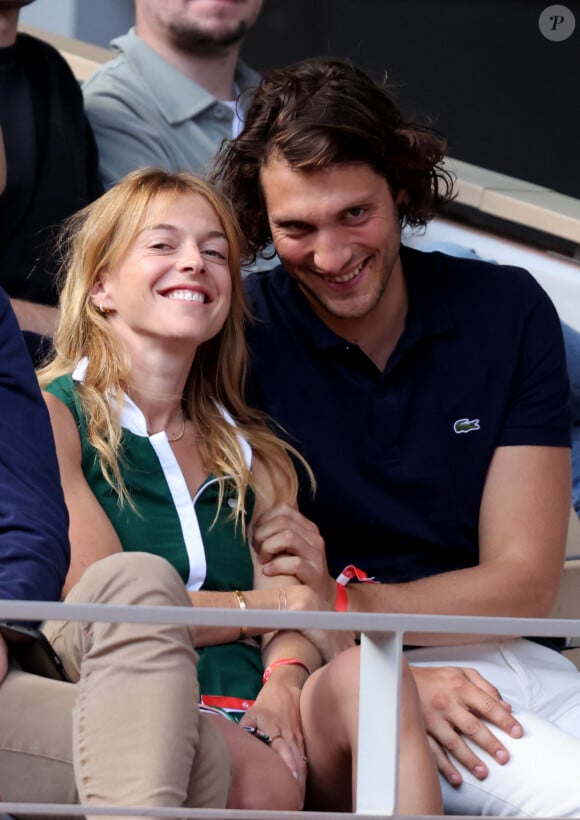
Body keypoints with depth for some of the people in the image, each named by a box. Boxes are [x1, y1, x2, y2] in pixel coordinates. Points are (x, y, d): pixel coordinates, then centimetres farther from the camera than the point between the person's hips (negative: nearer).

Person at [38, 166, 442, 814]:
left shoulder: (247, 453, 25)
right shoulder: (49, 416, 7)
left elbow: (295, 597, 11)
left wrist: (283, 680, -13)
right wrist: (266, 606, 3)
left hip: (246, 716, 5)